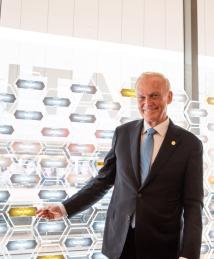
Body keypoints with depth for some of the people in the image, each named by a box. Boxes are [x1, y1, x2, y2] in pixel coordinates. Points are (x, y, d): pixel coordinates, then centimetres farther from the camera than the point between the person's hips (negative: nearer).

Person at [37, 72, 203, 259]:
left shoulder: (190, 144, -8)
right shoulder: (123, 133, -1)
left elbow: (193, 203, -8)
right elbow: (103, 180, 5)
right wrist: (65, 208, 1)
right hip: (119, 239, 2)